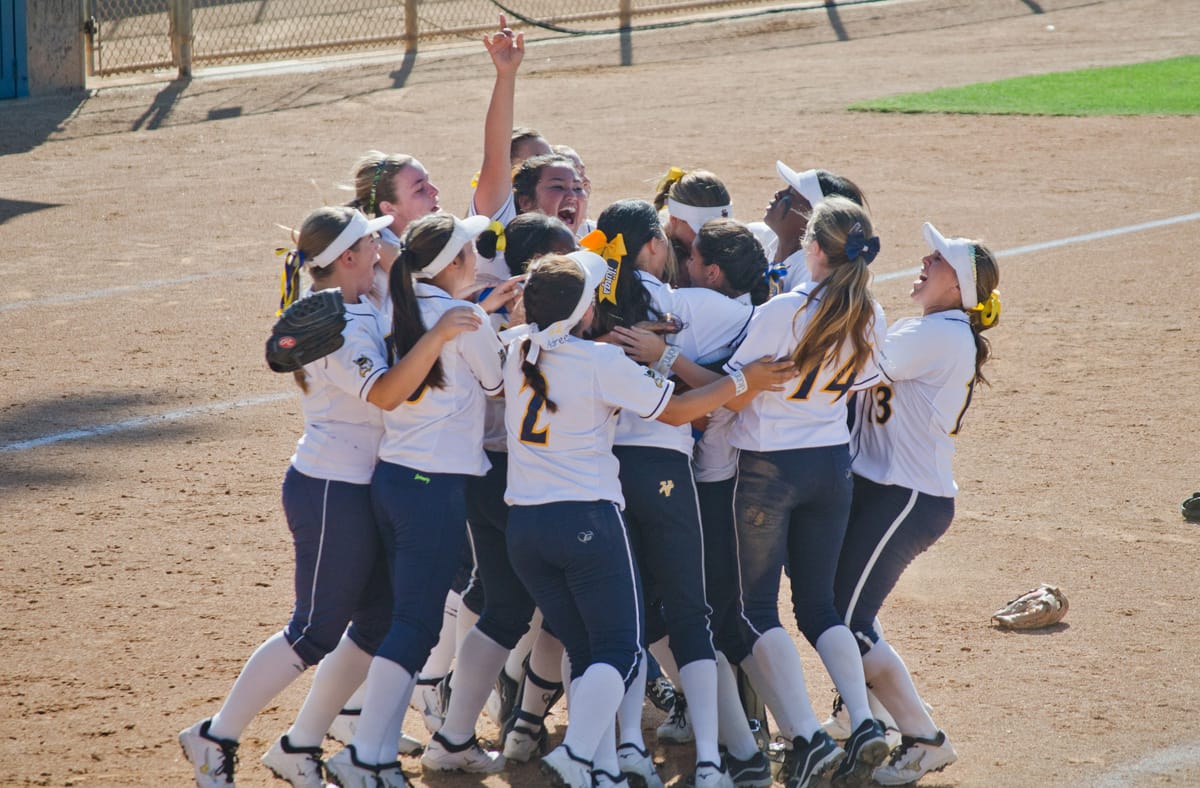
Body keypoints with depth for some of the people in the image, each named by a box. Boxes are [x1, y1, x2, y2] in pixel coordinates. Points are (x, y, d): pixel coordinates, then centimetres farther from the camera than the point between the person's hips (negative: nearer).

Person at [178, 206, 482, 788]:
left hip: (361, 488, 10)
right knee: (316, 634, -3)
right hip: (331, 493, -10)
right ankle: (215, 739, 8)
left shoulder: (359, 311, 12)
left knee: (377, 623, 11)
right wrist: (439, 334, -40)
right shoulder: (337, 325, -19)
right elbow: (385, 392, -32)